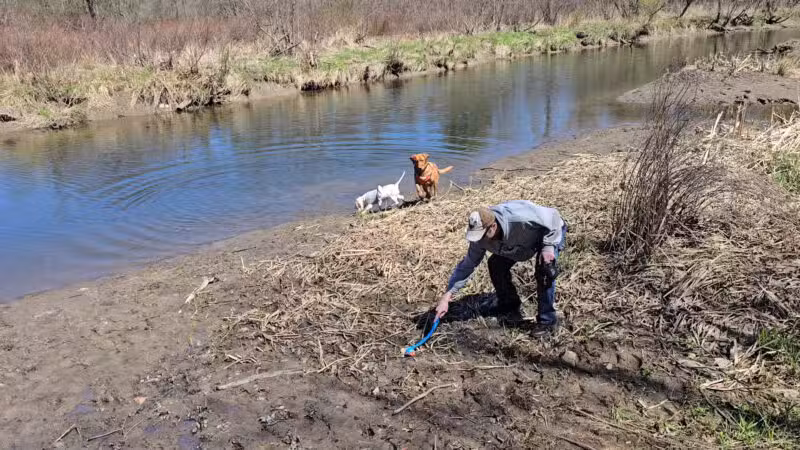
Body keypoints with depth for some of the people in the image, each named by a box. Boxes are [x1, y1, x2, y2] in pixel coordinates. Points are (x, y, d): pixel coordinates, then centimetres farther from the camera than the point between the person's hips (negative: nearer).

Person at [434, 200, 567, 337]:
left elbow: (553, 217, -30)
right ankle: (509, 308, 19)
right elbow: (467, 264, -16)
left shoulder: (520, 218, -45)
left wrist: (548, 247, -37)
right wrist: (447, 296, -20)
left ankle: (546, 321, -11)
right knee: (495, 264, -2)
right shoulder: (481, 236, -24)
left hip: (552, 232, -6)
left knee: (544, 270, -27)